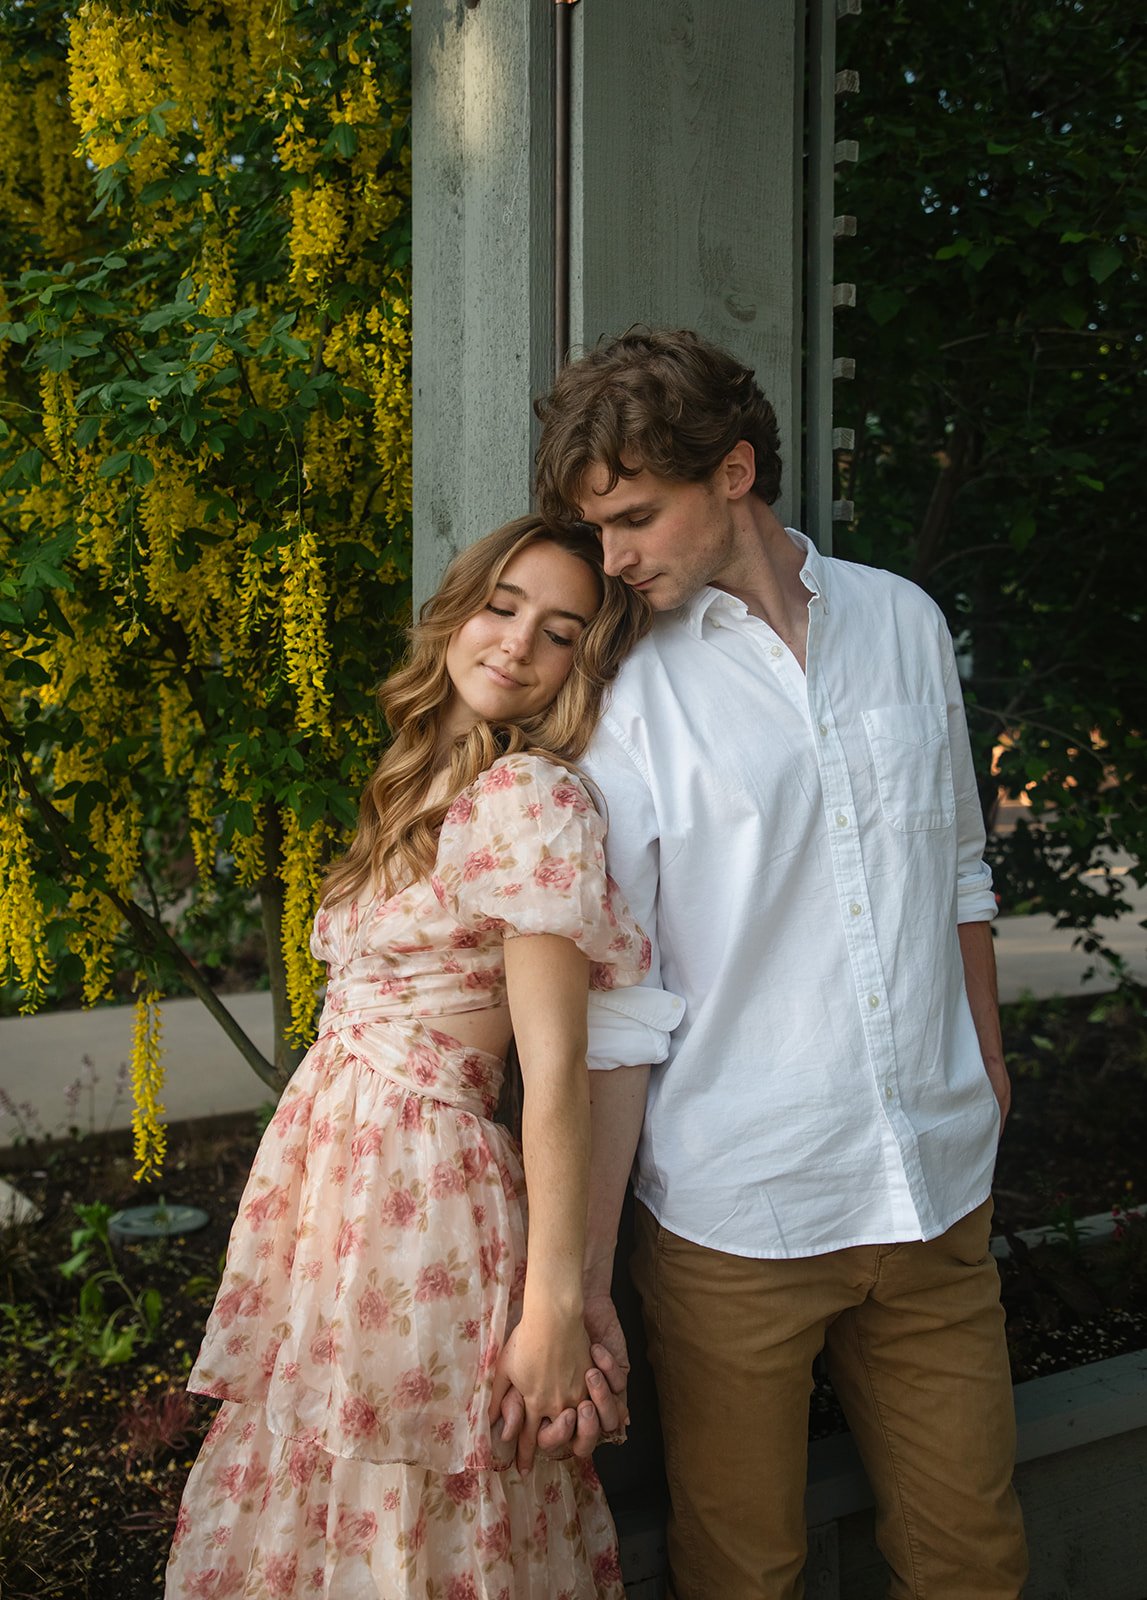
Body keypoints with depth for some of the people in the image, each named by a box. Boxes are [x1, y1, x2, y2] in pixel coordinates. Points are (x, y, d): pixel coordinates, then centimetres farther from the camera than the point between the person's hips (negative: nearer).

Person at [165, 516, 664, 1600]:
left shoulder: (531, 795, -14)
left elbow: (555, 1073, -17)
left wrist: (556, 1307, -17)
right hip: (327, 1164, 8)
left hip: (420, 1181, -8)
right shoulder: (429, 783, 12)